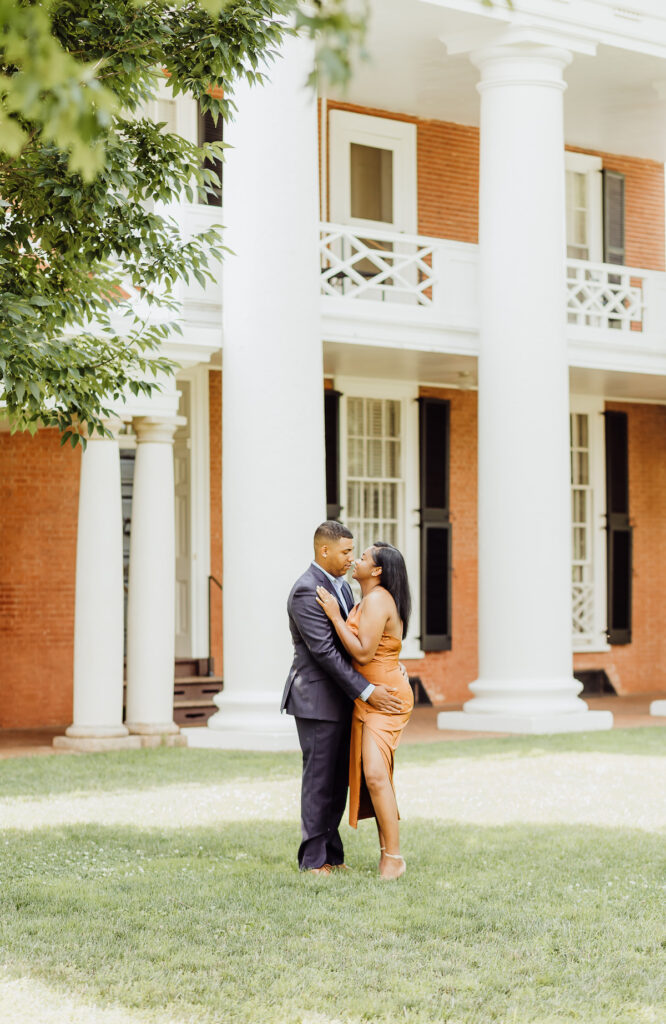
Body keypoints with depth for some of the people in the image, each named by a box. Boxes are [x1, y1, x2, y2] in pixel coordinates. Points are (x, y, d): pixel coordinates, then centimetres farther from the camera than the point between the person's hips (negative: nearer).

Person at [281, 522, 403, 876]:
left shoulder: (341, 586, 13)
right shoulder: (306, 591, -17)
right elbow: (324, 651, -22)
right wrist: (366, 691, -23)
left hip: (341, 697, 9)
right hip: (317, 698, -9)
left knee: (339, 779, 10)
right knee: (319, 778, -3)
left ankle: (332, 855, 17)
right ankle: (313, 859, 4)